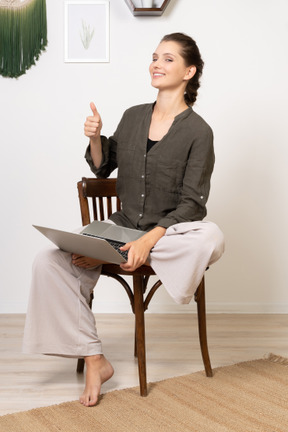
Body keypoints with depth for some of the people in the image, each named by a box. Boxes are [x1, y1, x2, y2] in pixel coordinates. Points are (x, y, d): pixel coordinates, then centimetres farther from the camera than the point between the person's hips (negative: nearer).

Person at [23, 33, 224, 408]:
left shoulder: (198, 131, -6)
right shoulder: (133, 116, 9)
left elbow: (192, 203, -11)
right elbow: (103, 168, 17)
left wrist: (149, 239, -25)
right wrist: (95, 138, -4)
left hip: (171, 232, -3)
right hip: (123, 225, 4)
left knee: (211, 238, -38)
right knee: (48, 262, -18)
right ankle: (94, 360, -12)